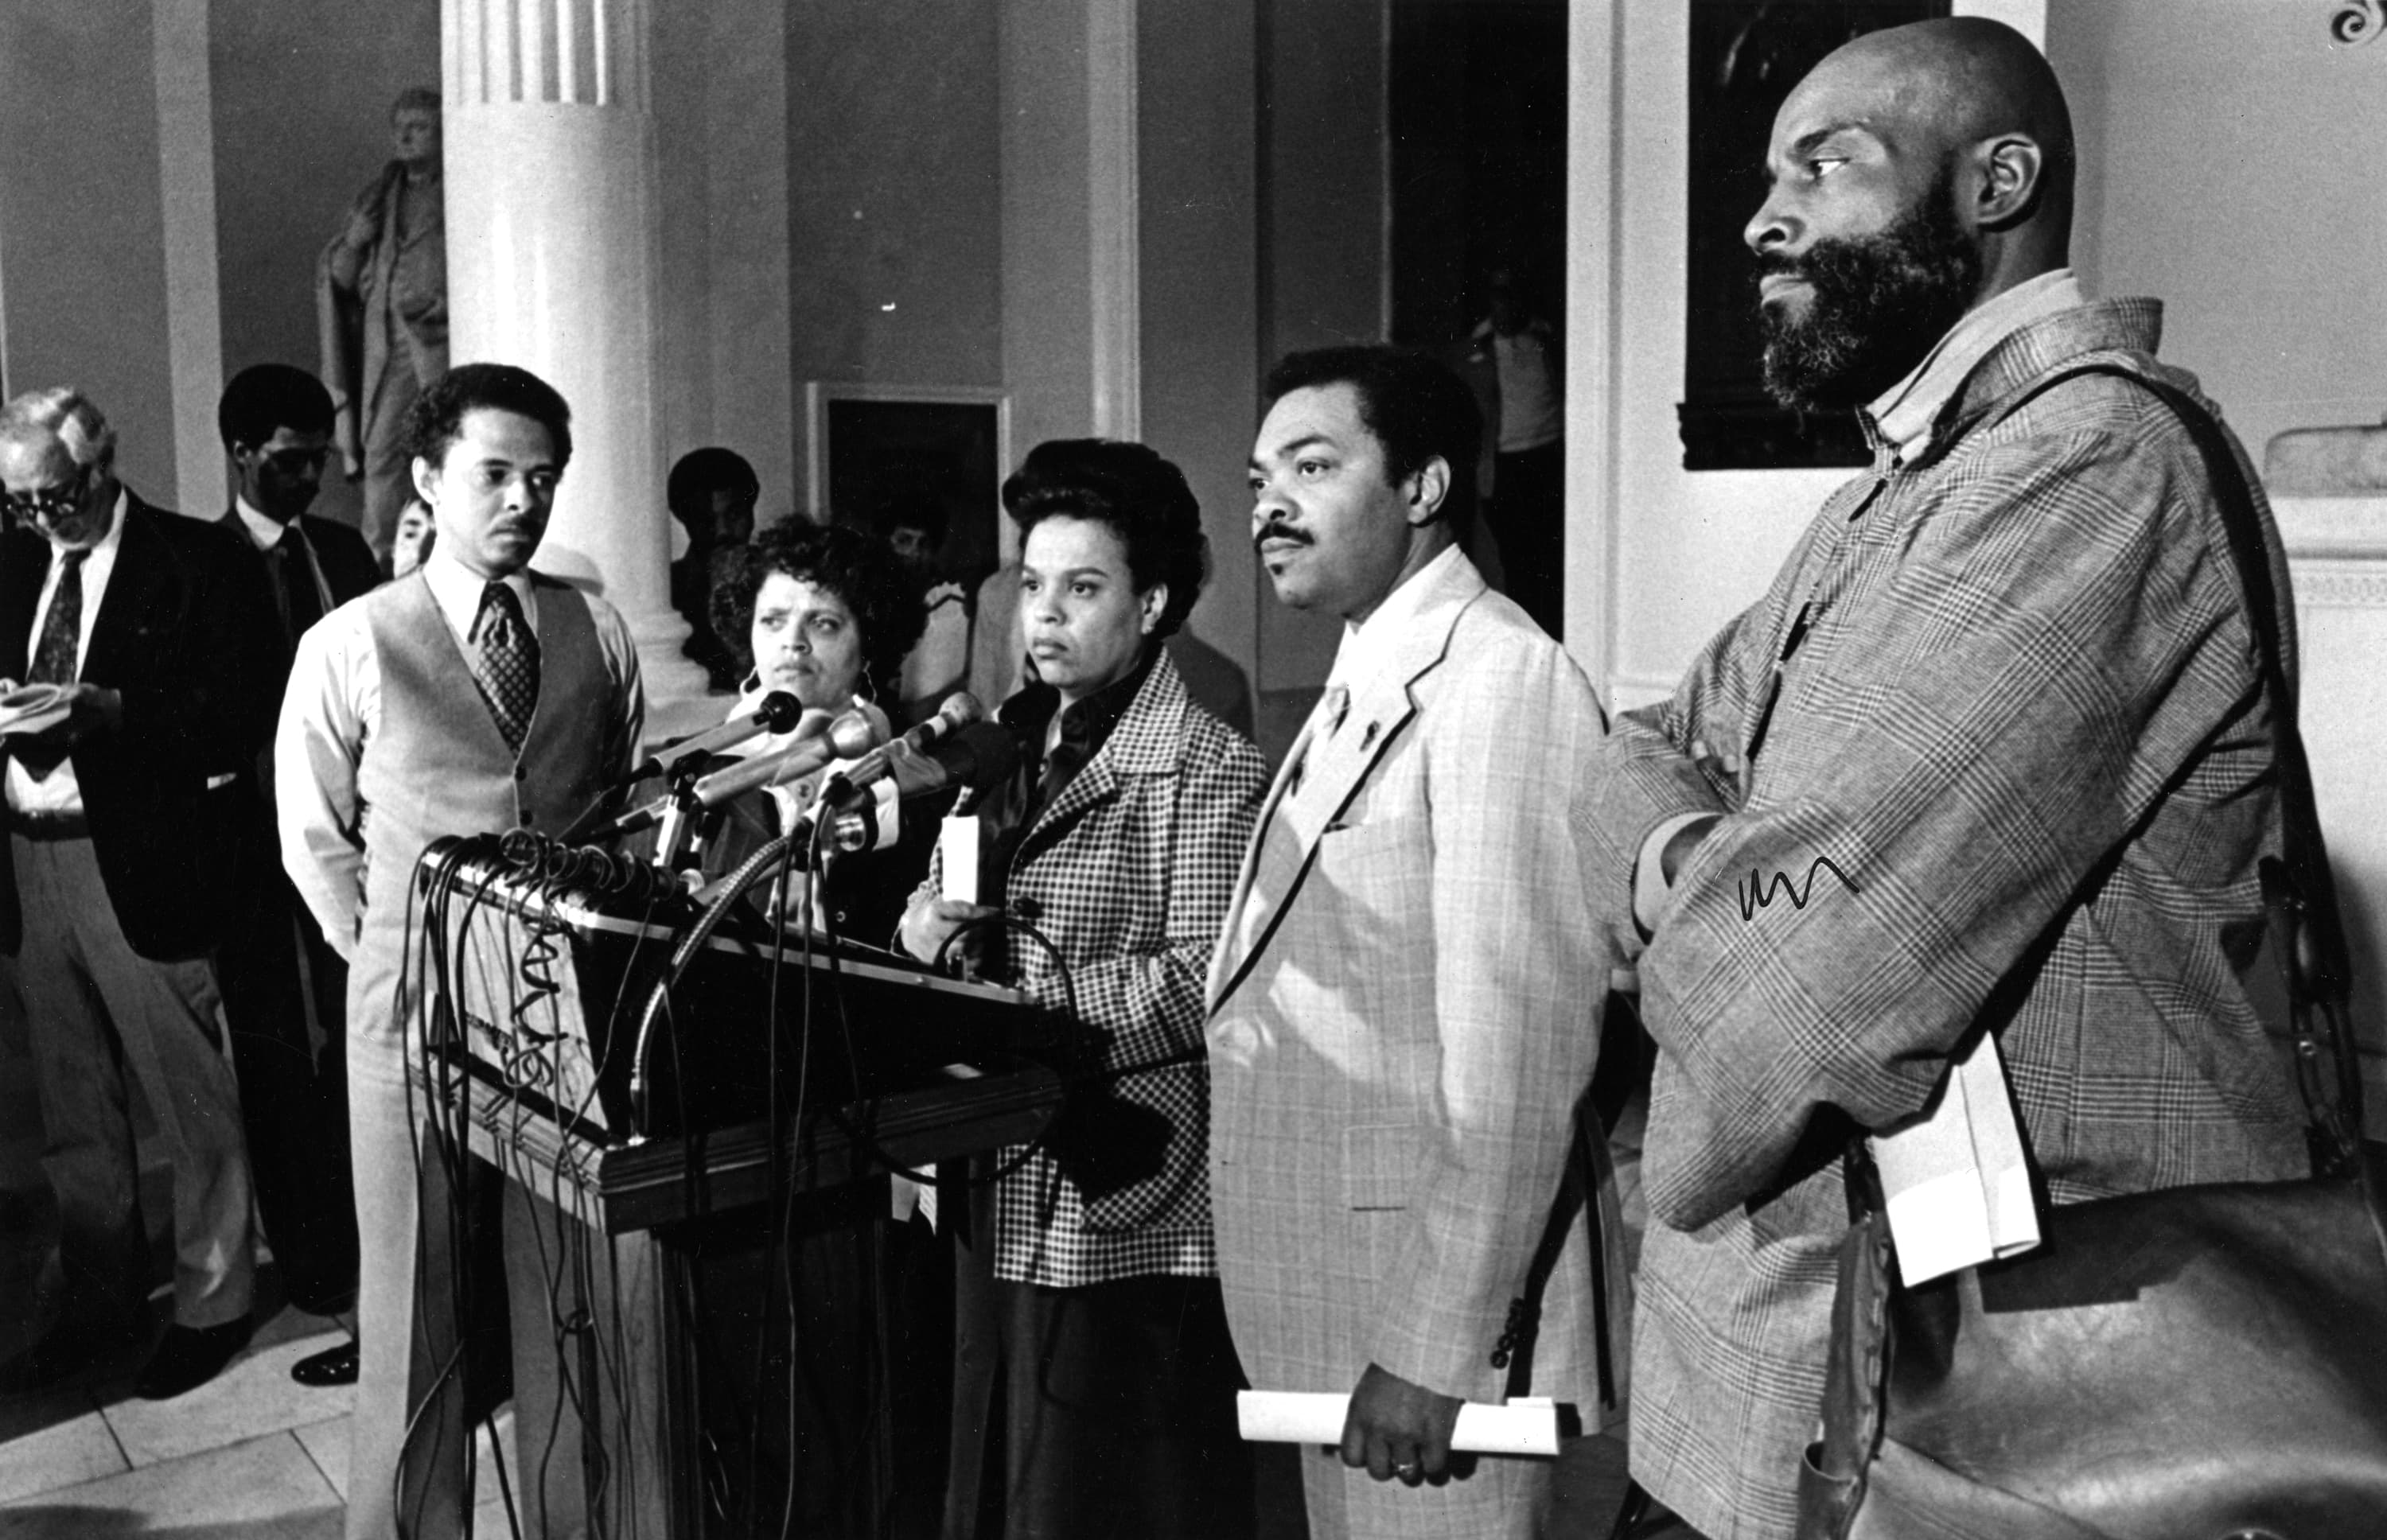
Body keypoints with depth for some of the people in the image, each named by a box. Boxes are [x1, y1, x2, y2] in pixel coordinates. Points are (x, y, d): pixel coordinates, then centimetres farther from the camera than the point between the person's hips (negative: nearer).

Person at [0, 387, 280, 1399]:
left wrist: (108, 711, -22)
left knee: (193, 1103, 2)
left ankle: (212, 1305, 17)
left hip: (142, 867, -6)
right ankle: (97, 1302, 31)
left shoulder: (198, 564, -6)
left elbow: (239, 715, -12)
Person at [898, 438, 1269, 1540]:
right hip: (1006, 1206, 8)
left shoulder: (1208, 772, -13)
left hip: (1126, 1226, -8)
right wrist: (943, 927, -4)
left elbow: (1207, 988, -21)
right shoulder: (1030, 747, 12)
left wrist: (1019, 976, -22)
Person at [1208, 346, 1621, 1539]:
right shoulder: (1361, 689, 12)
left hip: (1434, 1306, -8)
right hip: (1332, 1305, 8)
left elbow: (1519, 1055, -22)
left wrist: (1428, 1348, -20)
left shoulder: (1501, 680, -17)